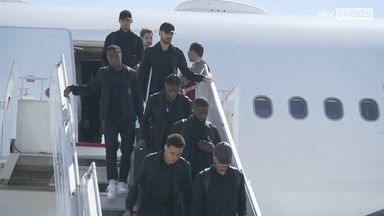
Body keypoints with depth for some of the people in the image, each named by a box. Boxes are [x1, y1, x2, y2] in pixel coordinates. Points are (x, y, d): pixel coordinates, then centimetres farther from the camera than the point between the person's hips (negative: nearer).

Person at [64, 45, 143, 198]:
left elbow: (137, 96, 8)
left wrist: (141, 117, 4)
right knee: (111, 148, -11)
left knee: (127, 150, 1)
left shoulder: (130, 74, 7)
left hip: (127, 117, 0)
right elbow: (91, 89, 18)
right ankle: (112, 182, -15)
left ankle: (122, 181, 10)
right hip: (109, 116, 0)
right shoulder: (103, 73, 10)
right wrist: (73, 88, 4)